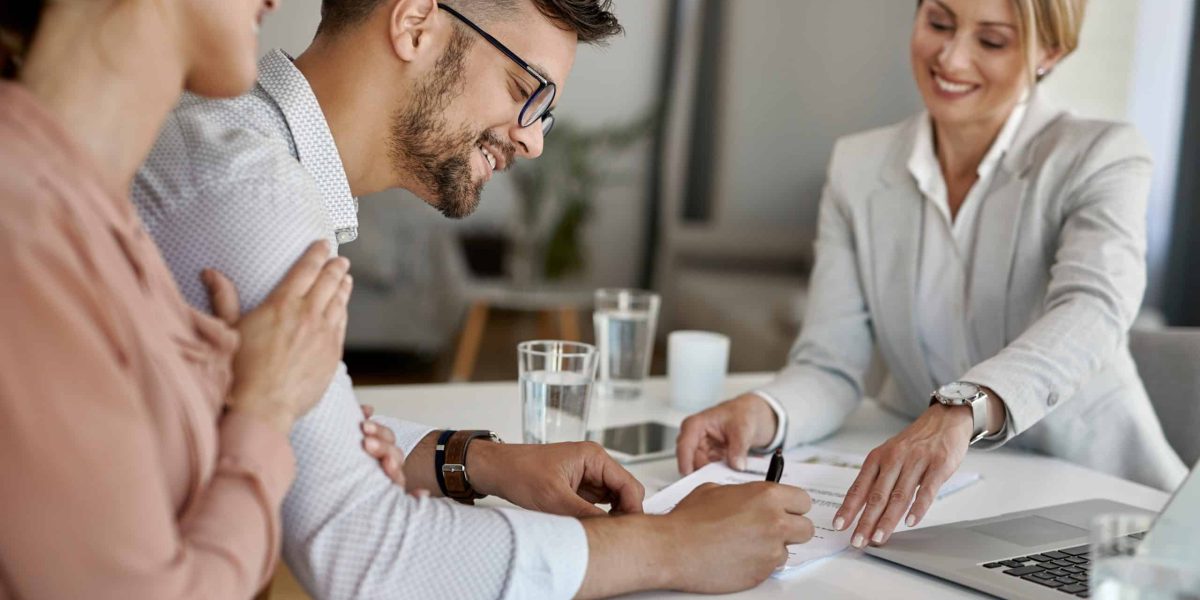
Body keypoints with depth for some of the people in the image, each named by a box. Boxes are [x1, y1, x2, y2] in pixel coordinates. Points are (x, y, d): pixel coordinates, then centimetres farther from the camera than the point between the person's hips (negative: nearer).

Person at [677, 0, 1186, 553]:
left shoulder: (1101, 157, -8)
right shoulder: (858, 168, 2)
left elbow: (1093, 310, -29)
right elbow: (831, 367, -4)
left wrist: (959, 410, -48)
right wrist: (763, 411, -28)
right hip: (912, 491, 2)